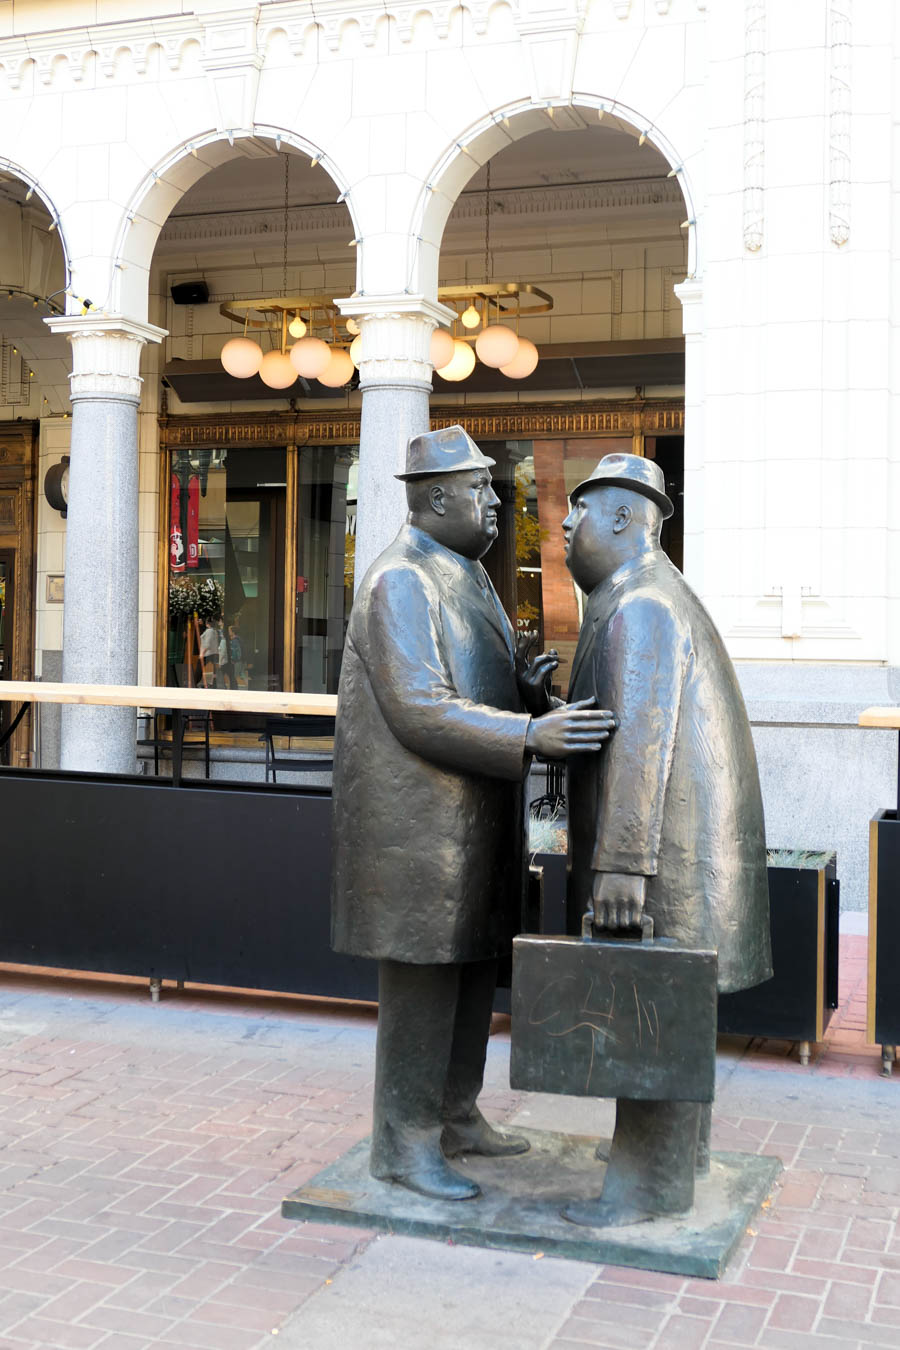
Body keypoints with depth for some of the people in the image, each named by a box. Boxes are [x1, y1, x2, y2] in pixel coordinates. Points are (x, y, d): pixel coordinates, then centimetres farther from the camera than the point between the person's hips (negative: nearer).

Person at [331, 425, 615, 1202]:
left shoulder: (462, 574, 14)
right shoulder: (400, 584, -18)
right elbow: (423, 714, -25)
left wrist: (528, 688, -4)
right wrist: (532, 738, -33)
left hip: (468, 815, 10)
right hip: (417, 820, -10)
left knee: (472, 970, 16)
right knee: (421, 980, -1)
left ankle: (455, 1117, 30)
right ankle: (404, 1145, 12)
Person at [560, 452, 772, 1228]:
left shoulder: (641, 605, -17)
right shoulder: (652, 601, 17)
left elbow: (641, 736, -26)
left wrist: (620, 862, -29)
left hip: (663, 841, -10)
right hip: (676, 837, 10)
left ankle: (653, 1180, 4)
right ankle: (676, 1144, 29)